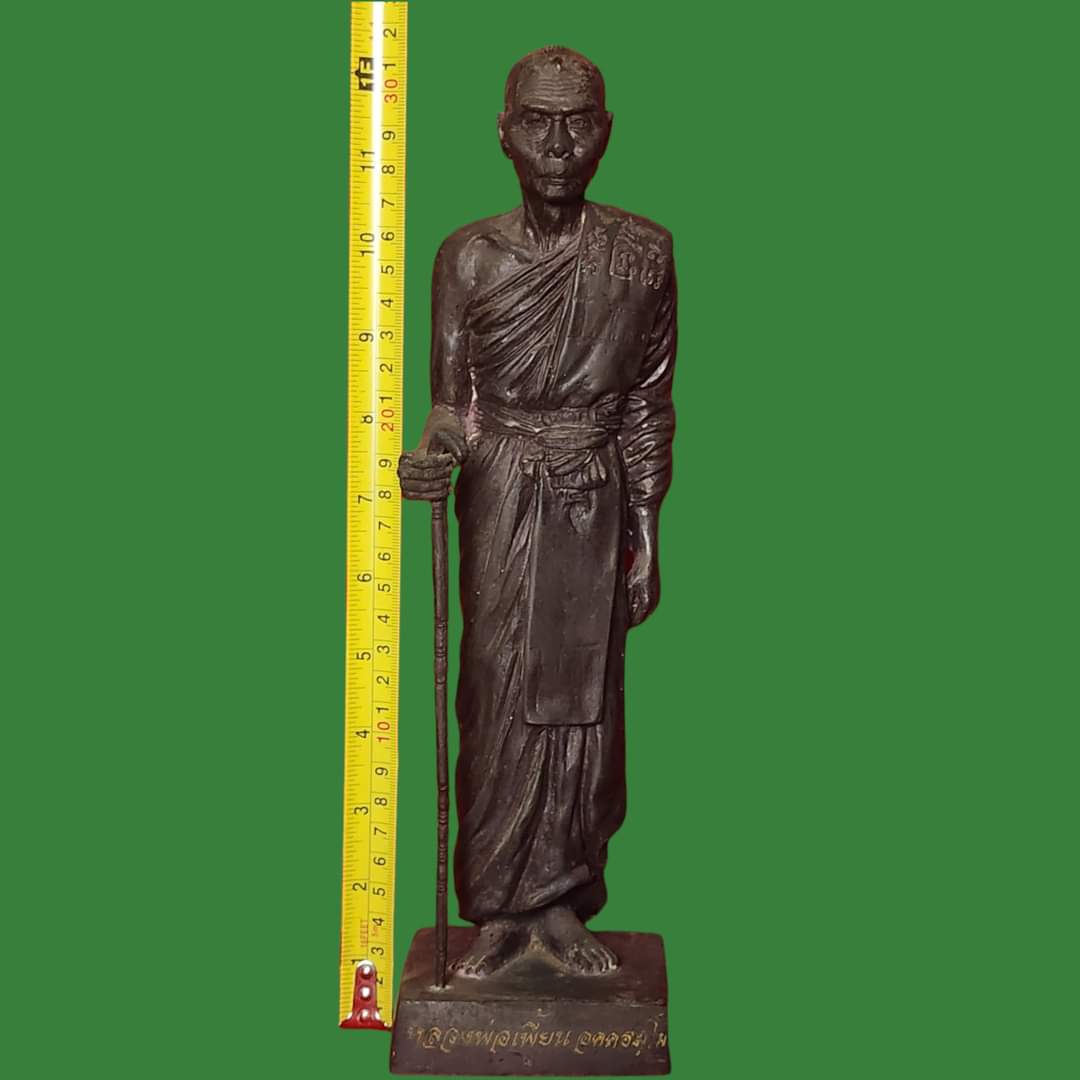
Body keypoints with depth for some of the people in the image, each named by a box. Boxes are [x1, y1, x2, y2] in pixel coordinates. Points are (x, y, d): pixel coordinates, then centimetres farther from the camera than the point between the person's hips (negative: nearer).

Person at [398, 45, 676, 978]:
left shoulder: (644, 253, 0)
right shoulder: (469, 257, -3)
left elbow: (651, 403, 4)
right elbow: (451, 398, 1)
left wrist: (646, 531, 3)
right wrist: (434, 453, -21)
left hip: (599, 501, 1)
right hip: (503, 500, -1)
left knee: (583, 697, 7)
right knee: (500, 699, 2)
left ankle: (561, 901, 22)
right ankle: (501, 906, 17)